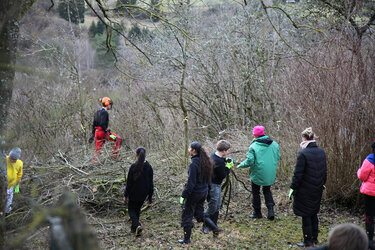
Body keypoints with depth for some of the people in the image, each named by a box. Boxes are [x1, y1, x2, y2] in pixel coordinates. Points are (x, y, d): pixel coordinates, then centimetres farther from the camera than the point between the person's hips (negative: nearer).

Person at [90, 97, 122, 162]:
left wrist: (93, 135, 22)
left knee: (98, 149, 13)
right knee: (118, 139, 2)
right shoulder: (104, 112, -13)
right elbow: (102, 124, -24)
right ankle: (115, 155, 4)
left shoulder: (97, 112, 15)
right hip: (103, 132, -9)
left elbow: (94, 124, 18)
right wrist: (108, 133, -24)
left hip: (97, 132, 9)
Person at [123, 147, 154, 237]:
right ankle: (134, 228, 30)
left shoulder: (133, 166, -17)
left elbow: (129, 182, -12)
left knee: (131, 210, 13)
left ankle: (137, 225, -10)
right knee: (137, 209, 23)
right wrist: (150, 197, 6)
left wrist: (125, 195, -3)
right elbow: (151, 183, -1)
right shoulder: (149, 167, -5)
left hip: (134, 193, -4)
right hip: (143, 194, 4)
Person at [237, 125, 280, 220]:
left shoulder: (254, 146, -17)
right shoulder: (274, 144, -2)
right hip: (270, 174, 5)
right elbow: (277, 157, 8)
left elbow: (250, 161, -19)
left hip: (257, 174, -5)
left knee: (255, 192, 13)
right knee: (267, 191, 22)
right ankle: (271, 210, 7)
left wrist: (240, 165, -2)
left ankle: (257, 212, 21)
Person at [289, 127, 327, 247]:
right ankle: (315, 238, 29)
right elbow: (324, 171, 10)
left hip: (305, 190, -7)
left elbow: (298, 174, -18)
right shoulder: (321, 152, 1)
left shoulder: (303, 153, -20)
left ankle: (308, 240, 12)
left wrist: (293, 188, -8)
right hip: (317, 189, 7)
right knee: (314, 213, 20)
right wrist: (322, 183, 24)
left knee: (306, 215, 5)